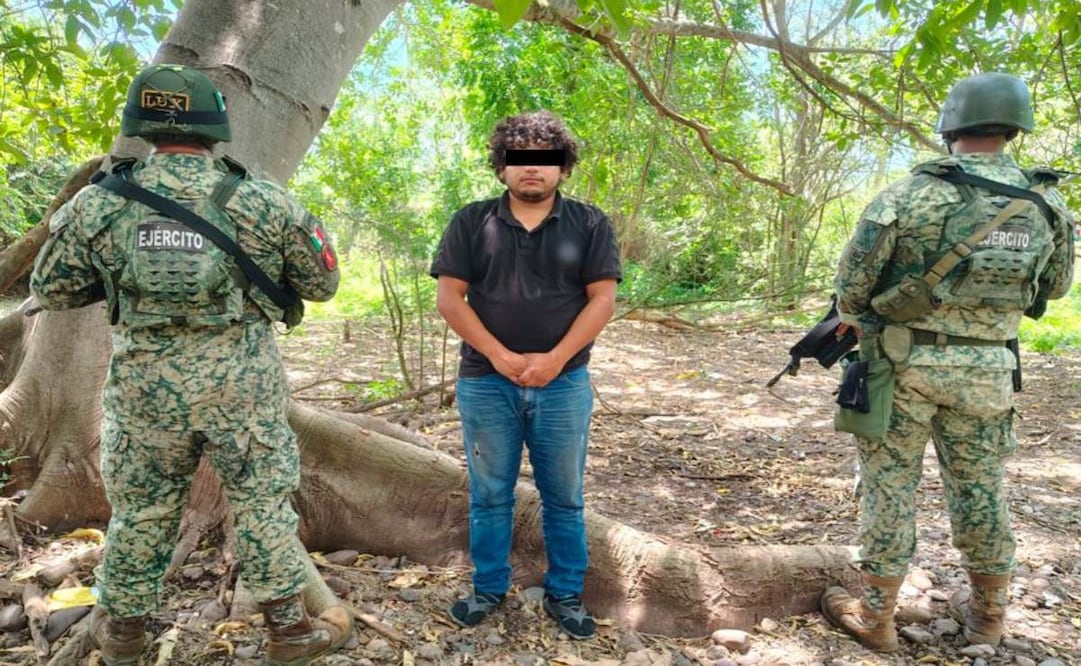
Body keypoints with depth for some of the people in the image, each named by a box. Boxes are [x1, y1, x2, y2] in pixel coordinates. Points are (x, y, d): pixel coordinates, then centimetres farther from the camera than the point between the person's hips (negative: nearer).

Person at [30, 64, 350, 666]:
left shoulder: (99, 203, -1)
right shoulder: (266, 203, -7)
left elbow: (51, 290, 9)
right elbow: (322, 284, 2)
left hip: (145, 387, 2)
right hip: (244, 386, -2)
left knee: (142, 510, 19)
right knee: (264, 506, 11)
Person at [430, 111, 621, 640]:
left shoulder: (589, 225, 2)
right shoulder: (470, 223, 2)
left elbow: (602, 299, -3)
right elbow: (449, 297, -3)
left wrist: (554, 359, -14)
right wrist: (501, 357, -12)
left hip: (564, 385, 0)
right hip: (485, 383, 0)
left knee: (564, 497, 11)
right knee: (489, 495, 12)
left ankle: (565, 595, 28)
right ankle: (488, 589, 30)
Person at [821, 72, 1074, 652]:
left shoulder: (908, 196, -13)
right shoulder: (1047, 205, 0)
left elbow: (852, 280, -8)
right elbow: (1054, 289, 13)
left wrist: (854, 320, 11)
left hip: (904, 359, -3)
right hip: (985, 367, 4)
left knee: (890, 483, 6)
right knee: (979, 485, 17)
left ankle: (875, 616, 16)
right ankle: (987, 613, 33)